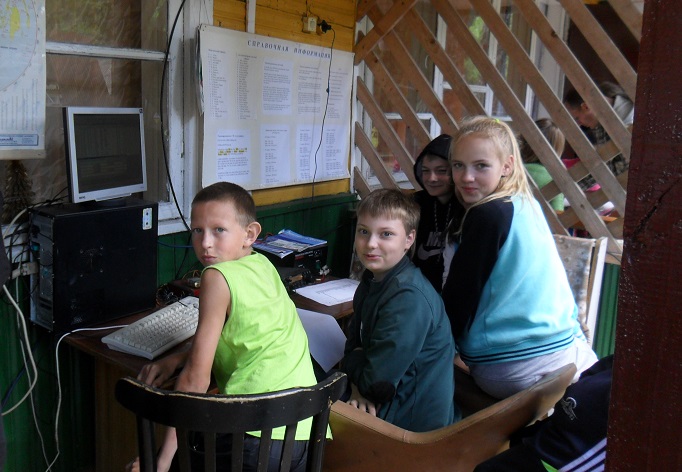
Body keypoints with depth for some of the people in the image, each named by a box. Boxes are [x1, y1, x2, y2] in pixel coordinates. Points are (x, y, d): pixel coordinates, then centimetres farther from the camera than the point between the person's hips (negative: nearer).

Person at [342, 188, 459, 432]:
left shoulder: (409, 298, -27)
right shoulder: (373, 279, 3)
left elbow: (377, 380, -26)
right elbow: (355, 341, 8)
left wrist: (351, 360, -5)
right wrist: (357, 386, -11)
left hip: (411, 420, -8)